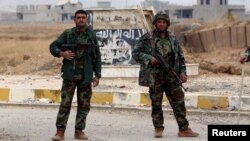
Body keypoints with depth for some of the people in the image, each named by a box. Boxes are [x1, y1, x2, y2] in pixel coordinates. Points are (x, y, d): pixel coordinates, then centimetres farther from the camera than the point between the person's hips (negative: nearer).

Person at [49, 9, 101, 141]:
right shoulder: (67, 34, 1)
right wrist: (61, 53, -14)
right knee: (65, 103, -5)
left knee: (84, 105, 5)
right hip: (70, 75, -2)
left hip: (86, 76, 2)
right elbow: (53, 46, 6)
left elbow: (97, 57, 9)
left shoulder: (91, 36, 6)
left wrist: (97, 75, 4)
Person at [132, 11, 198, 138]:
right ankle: (158, 129, 15)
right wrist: (148, 58, -16)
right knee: (156, 104, 4)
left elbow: (180, 57, 15)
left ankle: (184, 129, 4)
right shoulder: (146, 39, -1)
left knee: (179, 102, 0)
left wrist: (182, 71, 4)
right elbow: (135, 53, -2)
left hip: (172, 76, 3)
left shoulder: (173, 39, 11)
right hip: (155, 77, -3)